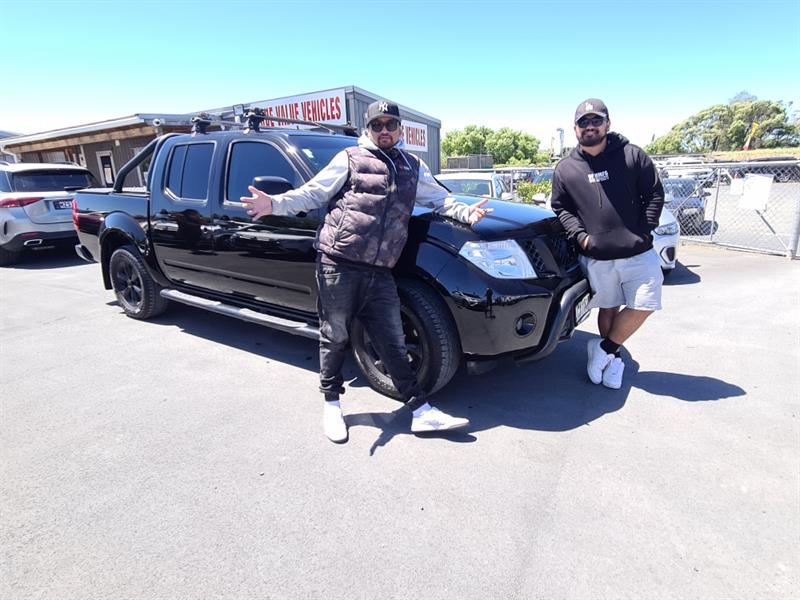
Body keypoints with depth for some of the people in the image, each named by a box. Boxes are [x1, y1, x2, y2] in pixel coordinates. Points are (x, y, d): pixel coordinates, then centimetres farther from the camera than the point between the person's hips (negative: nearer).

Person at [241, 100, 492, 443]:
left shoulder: (413, 167, 21)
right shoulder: (349, 159, 7)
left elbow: (439, 198, 27)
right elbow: (311, 194, 5)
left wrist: (465, 212, 7)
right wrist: (275, 204, -12)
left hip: (380, 274, 3)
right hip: (338, 265, -3)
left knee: (393, 344, 6)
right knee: (334, 338, 6)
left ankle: (421, 411, 13)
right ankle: (332, 405, 25)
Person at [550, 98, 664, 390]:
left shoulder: (632, 155, 1)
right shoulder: (565, 169, 4)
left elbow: (655, 193, 5)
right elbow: (560, 208, 10)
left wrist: (645, 230, -5)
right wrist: (580, 235, -4)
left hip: (639, 253, 0)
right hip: (596, 258, 0)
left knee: (643, 306, -3)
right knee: (608, 309, 11)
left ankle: (604, 349, 16)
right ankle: (613, 358, 30)